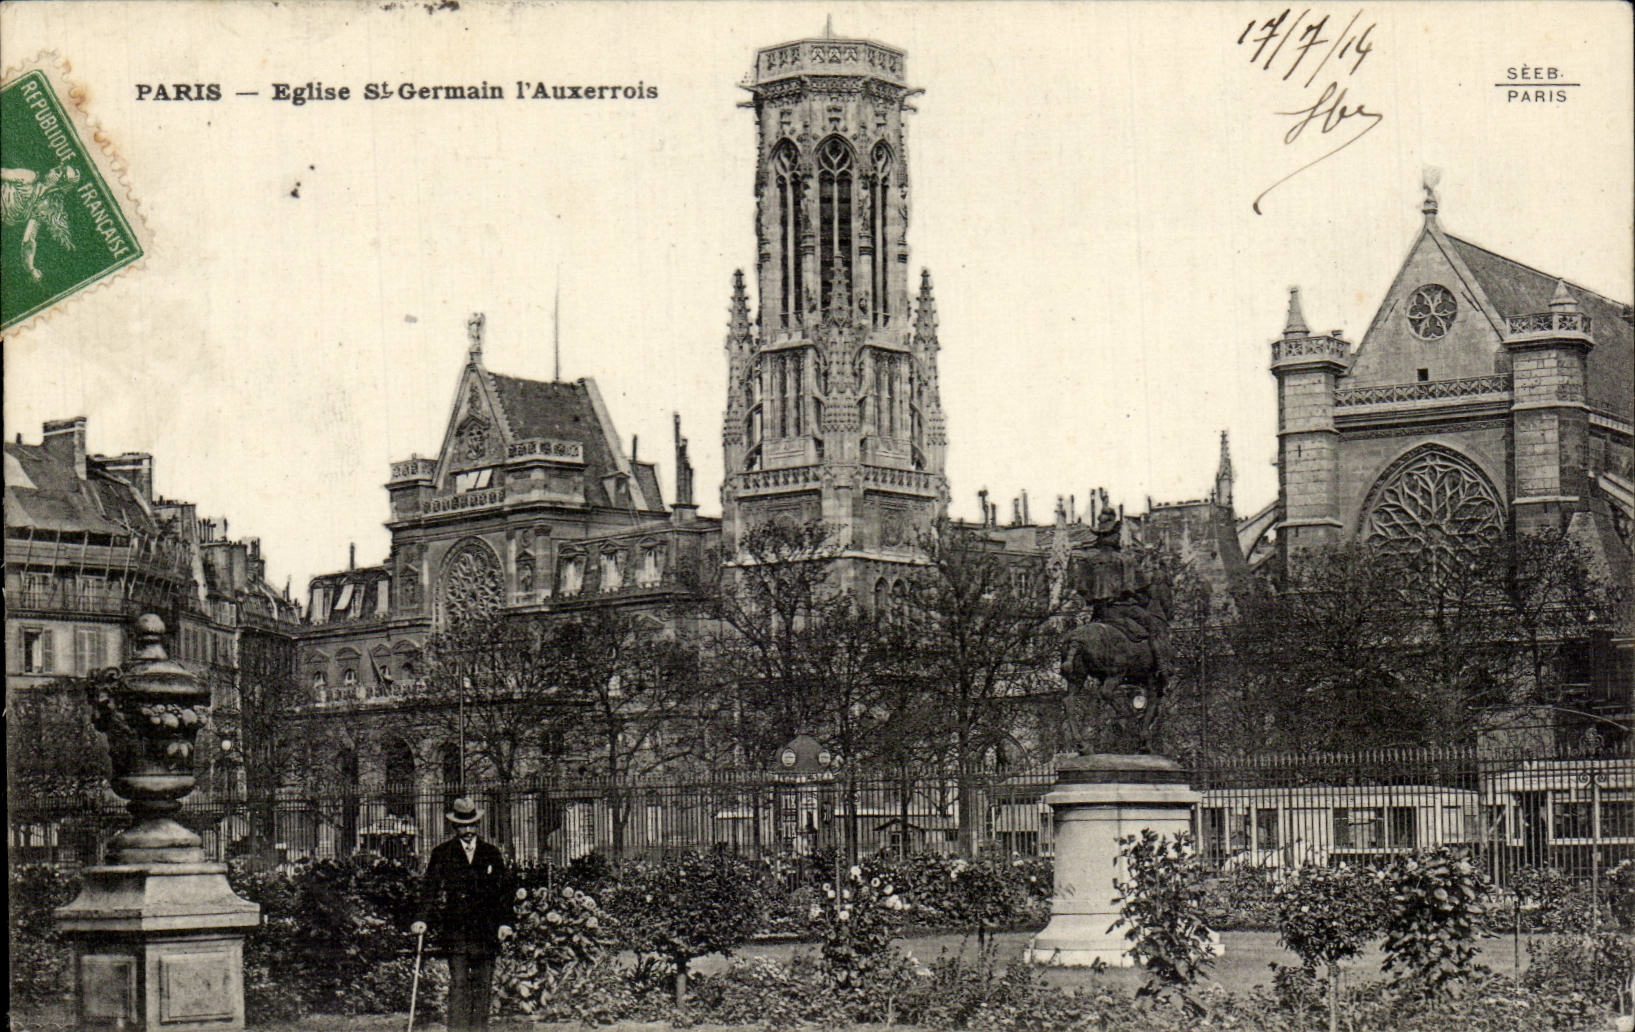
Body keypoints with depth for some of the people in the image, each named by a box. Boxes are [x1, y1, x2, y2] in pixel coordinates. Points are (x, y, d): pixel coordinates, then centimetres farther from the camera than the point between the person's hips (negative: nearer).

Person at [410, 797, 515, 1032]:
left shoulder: (492, 853, 13)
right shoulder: (442, 854, 7)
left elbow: (504, 890, 12)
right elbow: (429, 889, 3)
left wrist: (504, 922, 2)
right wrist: (423, 919, -10)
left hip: (486, 931, 2)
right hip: (455, 931, -2)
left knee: (483, 986, 3)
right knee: (458, 984, -9)